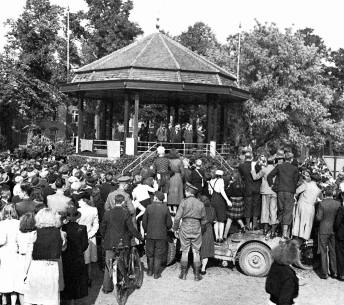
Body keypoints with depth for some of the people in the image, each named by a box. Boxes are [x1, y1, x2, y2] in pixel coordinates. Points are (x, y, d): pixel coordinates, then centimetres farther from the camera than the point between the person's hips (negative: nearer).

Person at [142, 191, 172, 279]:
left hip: (150, 235, 1)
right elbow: (169, 224, -3)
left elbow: (144, 221, -2)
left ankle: (150, 271, 28)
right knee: (158, 255, 9)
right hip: (161, 236, -1)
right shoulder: (165, 208, -8)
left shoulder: (149, 207, -7)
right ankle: (156, 273, 12)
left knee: (150, 254, 17)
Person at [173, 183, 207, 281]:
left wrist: (176, 229, 2)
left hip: (185, 228, -2)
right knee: (196, 252, 9)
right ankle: (197, 275, 11)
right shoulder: (200, 204, 2)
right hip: (196, 229, 2)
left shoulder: (184, 202, -7)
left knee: (184, 252, 8)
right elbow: (204, 220, 8)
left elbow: (177, 217, -10)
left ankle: (183, 274, 13)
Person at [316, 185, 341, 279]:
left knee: (324, 252, 5)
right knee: (333, 251, 15)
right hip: (334, 230, 3)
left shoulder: (322, 204, -16)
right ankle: (334, 272, 20)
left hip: (324, 230, -3)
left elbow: (319, 218, -14)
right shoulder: (338, 203, -5)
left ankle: (325, 273, 7)